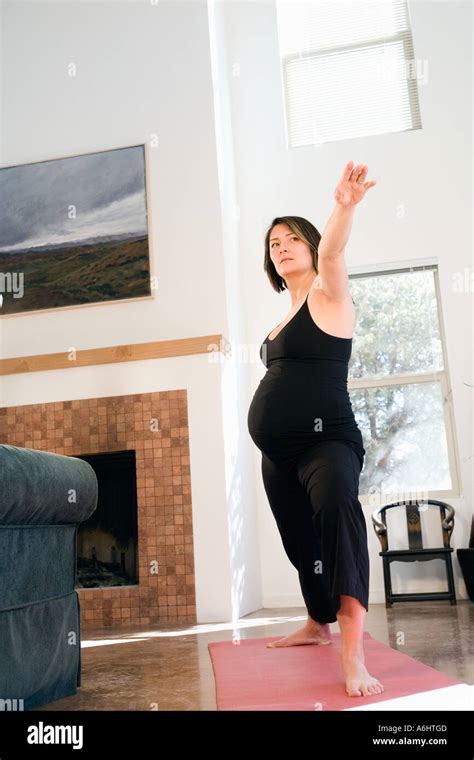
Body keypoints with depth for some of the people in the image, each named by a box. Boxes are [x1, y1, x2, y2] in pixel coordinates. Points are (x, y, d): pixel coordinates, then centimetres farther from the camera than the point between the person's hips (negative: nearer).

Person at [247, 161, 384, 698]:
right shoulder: (288, 314, 17)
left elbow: (332, 253, -26)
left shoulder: (328, 294, -4)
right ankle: (318, 625, 39)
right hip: (278, 452, 9)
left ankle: (353, 656, -42)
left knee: (338, 510, -35)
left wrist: (344, 207, -45)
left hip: (326, 439, -9)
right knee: (302, 542, 17)